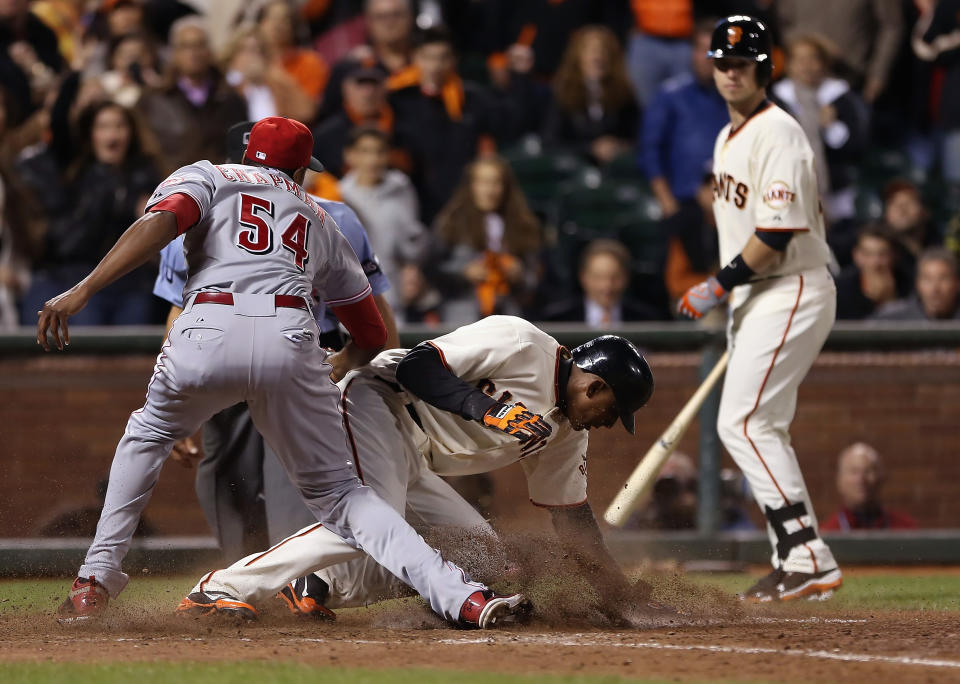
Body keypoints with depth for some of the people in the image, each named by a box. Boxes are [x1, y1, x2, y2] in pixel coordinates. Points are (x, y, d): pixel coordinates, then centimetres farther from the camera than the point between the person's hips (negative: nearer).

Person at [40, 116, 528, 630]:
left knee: (148, 433, 28)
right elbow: (371, 334, 36)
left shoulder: (206, 176, 27)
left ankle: (97, 578, 19)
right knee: (336, 491, 8)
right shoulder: (318, 220, 36)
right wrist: (330, 373, 55)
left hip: (210, 334, -2)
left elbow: (159, 224, 3)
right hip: (291, 338, 2)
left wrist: (82, 292, -6)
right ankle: (462, 598, -9)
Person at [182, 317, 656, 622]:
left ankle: (315, 588, -1)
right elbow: (414, 366, -16)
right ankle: (229, 586, -31)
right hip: (376, 406, -10)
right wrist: (482, 405, -28)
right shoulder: (521, 343, -13)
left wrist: (625, 594, 11)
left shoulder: (566, 432, 13)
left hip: (415, 463, 10)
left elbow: (572, 517, 16)